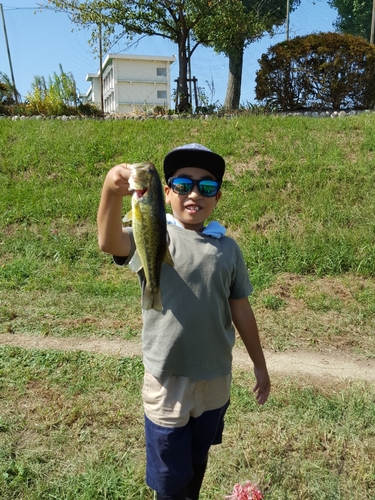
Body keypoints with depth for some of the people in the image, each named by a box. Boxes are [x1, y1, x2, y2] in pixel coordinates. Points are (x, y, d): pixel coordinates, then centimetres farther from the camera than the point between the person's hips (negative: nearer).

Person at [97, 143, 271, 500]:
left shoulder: (227, 248, -3)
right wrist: (111, 190, -54)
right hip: (167, 379, -3)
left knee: (198, 458, 27)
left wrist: (259, 364, 12)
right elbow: (109, 242, -35)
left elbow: (240, 310, 5)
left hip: (215, 378, 3)